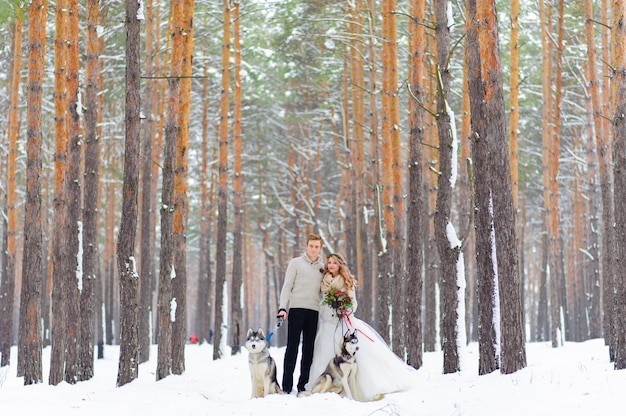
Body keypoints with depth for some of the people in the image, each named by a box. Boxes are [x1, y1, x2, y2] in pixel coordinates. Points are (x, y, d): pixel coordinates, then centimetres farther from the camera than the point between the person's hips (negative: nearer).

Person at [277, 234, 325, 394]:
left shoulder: (322, 267, 14)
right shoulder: (296, 263, 5)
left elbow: (324, 291, 16)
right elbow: (287, 286, 0)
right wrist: (282, 307, -11)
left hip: (314, 311, 3)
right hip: (297, 309, -3)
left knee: (309, 349, 3)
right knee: (292, 346, -3)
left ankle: (303, 384, 8)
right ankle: (287, 385, -2)